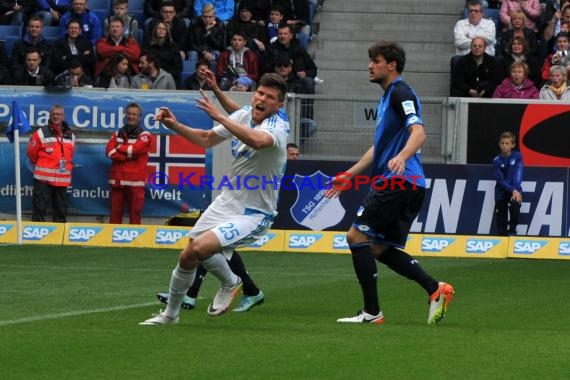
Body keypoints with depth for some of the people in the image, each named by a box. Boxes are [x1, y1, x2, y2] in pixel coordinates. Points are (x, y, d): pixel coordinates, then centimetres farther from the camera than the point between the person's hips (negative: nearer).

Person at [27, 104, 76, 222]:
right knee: (39, 208, -7)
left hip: (62, 180, 5)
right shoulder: (41, 133, -6)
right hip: (43, 178, -5)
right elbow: (32, 152, 3)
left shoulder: (70, 135, 10)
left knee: (61, 210, 11)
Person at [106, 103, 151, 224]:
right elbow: (110, 152, -1)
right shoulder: (117, 134, 15)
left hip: (135, 182, -3)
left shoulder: (144, 135, 5)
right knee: (115, 215, 4)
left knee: (135, 215, -3)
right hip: (117, 181, 3)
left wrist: (119, 148, 1)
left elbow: (135, 149, -14)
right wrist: (128, 155, -11)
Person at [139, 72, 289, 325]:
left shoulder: (278, 126, -20)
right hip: (226, 202, 7)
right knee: (187, 257, 9)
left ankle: (230, 283, 4)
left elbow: (257, 141, -45)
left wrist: (219, 117, -44)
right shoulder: (244, 115, 3)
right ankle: (170, 313, 32)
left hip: (253, 214, -7)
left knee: (200, 247, -26)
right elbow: (207, 139, 19)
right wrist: (175, 126, 6)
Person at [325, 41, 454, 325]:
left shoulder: (400, 94, -9)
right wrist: (348, 176, 32)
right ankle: (435, 289, 1)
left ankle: (371, 311, -8)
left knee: (357, 236, -8)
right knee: (380, 248, 9)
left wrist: (402, 157, -43)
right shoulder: (387, 97, 23)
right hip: (410, 185, 10)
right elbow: (380, 147, 31)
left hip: (398, 180, -10)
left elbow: (418, 133, -24)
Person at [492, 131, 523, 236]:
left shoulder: (517, 156, -3)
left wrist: (516, 190, -23)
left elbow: (518, 175, -10)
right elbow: (500, 180, -9)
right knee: (501, 221, -1)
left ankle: (512, 229, -13)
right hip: (501, 192, 1)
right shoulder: (497, 161, -3)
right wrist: (512, 190, -22)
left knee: (515, 204, -31)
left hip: (515, 190, -1)